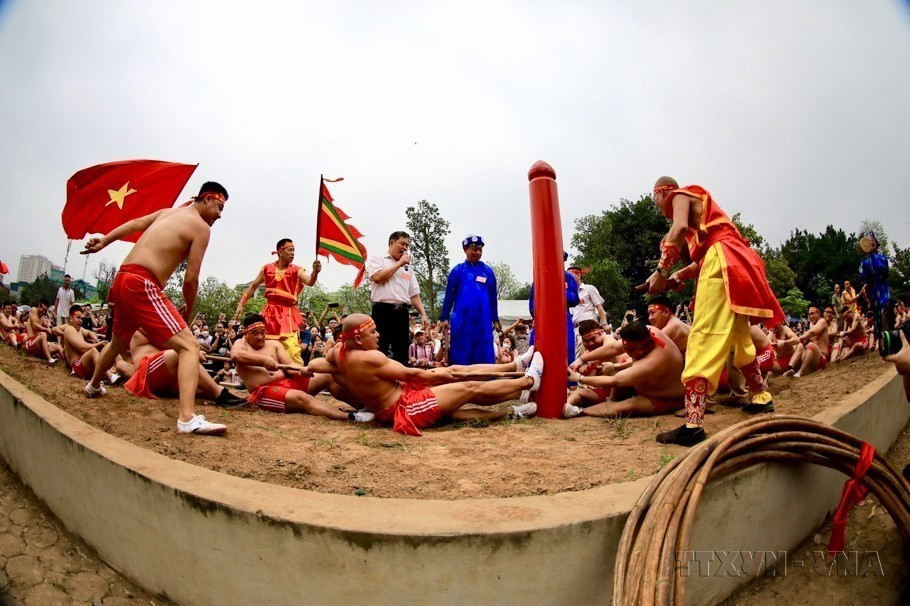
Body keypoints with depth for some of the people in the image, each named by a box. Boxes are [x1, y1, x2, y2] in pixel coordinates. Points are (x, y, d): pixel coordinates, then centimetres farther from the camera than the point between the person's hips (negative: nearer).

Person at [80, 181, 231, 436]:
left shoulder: (169, 212, 18)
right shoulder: (201, 227, -5)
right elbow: (191, 279, -7)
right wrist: (189, 310, 6)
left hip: (123, 279, 9)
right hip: (142, 284, -9)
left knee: (118, 342, 35)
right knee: (189, 346, -17)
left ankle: (94, 385, 60)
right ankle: (188, 418, -33)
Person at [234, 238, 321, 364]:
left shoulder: (296, 270, -1)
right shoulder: (267, 268, 6)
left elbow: (309, 282, -20)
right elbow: (253, 286, 17)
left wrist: (315, 272, -42)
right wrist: (241, 304, 15)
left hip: (287, 313, -3)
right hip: (270, 312, 4)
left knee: (292, 350, -14)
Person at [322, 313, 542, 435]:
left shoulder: (340, 353, -1)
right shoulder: (369, 358, -28)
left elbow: (328, 356, 26)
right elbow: (410, 374, -18)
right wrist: (436, 374, -3)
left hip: (388, 411, 10)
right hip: (406, 410, -10)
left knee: (454, 370, 11)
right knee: (473, 387, -1)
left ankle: (515, 365, 18)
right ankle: (529, 381, 17)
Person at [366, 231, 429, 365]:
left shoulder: (407, 267, 20)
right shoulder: (377, 260, 7)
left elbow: (415, 294, 17)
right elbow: (377, 277, -13)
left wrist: (423, 313, 4)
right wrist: (399, 263, -3)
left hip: (402, 313, 5)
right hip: (383, 310, -5)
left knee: (402, 353, 5)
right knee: (380, 351, -7)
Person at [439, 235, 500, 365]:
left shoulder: (487, 271, 7)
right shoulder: (458, 270, 2)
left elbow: (493, 296, 11)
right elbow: (449, 295, 4)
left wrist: (495, 319, 9)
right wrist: (444, 317, -1)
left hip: (482, 319, 2)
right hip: (462, 319, -1)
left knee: (483, 355, 4)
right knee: (461, 354, 3)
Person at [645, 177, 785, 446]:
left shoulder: (680, 195, 7)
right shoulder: (697, 203, 32)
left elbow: (680, 227, -17)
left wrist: (661, 272, -19)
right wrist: (679, 275, 19)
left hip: (721, 262, -10)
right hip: (738, 266, 10)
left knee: (704, 339, -19)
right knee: (738, 337, 23)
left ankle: (693, 425, -26)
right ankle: (762, 399, 38)